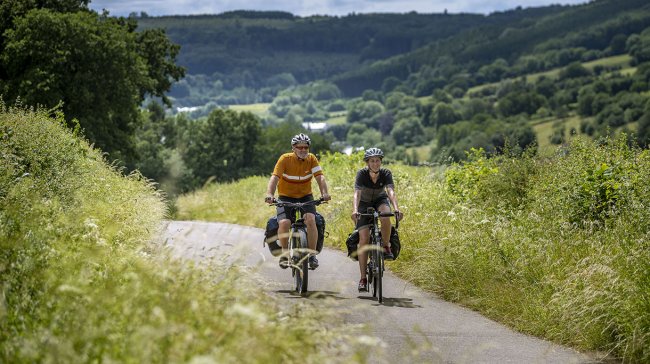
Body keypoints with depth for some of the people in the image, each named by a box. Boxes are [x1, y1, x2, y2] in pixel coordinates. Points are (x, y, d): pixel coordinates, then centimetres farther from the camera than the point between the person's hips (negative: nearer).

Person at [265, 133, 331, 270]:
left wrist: (324, 193, -37)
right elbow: (274, 177, -24)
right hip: (286, 197, -1)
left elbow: (320, 177, -17)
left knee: (311, 220, -25)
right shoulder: (285, 159, -14)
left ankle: (312, 254, -13)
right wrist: (269, 194, -42)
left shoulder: (311, 159, -7)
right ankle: (284, 253, -1)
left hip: (305, 197, 1)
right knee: (284, 223, -24)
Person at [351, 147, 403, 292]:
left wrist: (397, 209, -52)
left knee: (385, 216, -37)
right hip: (364, 204, -1)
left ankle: (386, 247, -13)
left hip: (380, 200, 1)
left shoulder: (386, 173, -21)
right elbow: (357, 193, -36)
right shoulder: (362, 174, -24)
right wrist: (355, 210, -54)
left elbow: (391, 192, -35)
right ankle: (363, 279, -11)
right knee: (364, 238, -14)